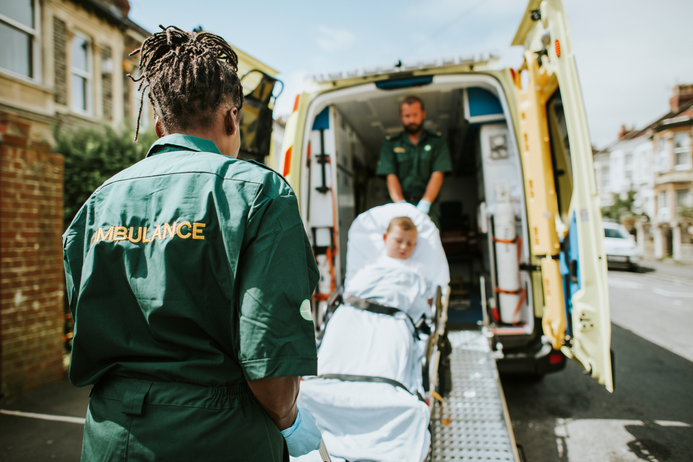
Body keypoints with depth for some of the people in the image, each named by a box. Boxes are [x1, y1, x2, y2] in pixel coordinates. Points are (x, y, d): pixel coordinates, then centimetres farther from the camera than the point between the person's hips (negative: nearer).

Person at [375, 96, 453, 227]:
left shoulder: (437, 140, 12)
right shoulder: (390, 143, 13)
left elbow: (438, 175, 1)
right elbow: (391, 176, 2)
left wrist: (424, 204, -15)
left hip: (427, 204, 0)